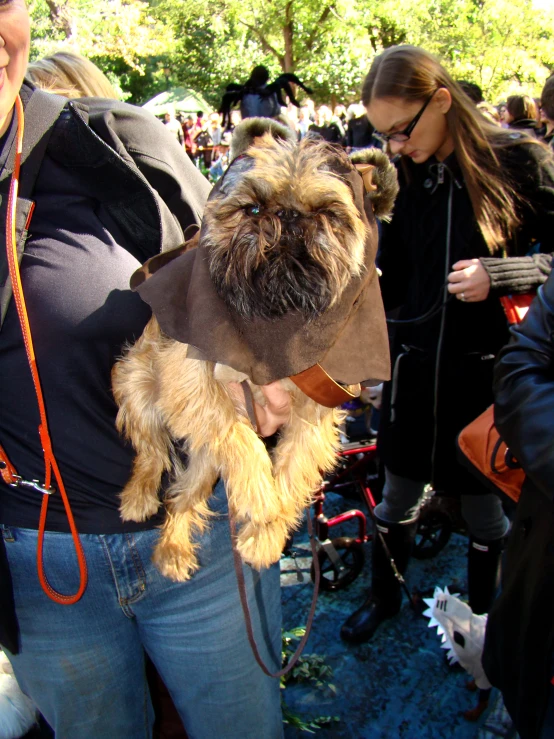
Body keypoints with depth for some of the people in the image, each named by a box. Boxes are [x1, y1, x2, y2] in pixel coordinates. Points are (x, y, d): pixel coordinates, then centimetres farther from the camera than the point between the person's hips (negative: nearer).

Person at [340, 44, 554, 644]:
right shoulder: (403, 173, 2)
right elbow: (394, 280, 9)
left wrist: (500, 274, -21)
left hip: (485, 370, -3)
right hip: (414, 364, 4)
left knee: (485, 507, 12)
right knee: (397, 497, 17)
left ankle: (481, 612, 40)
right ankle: (384, 597, 43)